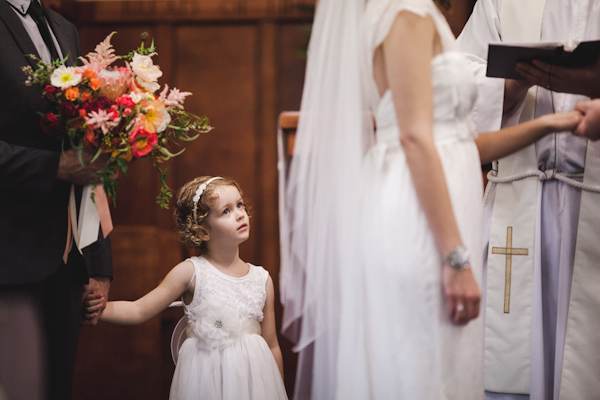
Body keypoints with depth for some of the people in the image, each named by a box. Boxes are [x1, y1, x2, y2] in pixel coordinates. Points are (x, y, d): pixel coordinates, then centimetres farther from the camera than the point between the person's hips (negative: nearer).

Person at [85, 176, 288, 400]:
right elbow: (138, 310, -6)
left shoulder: (262, 280, 5)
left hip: (253, 380, 3)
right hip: (206, 379, -2)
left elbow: (272, 347, 10)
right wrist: (100, 308, -22)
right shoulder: (191, 272, -4)